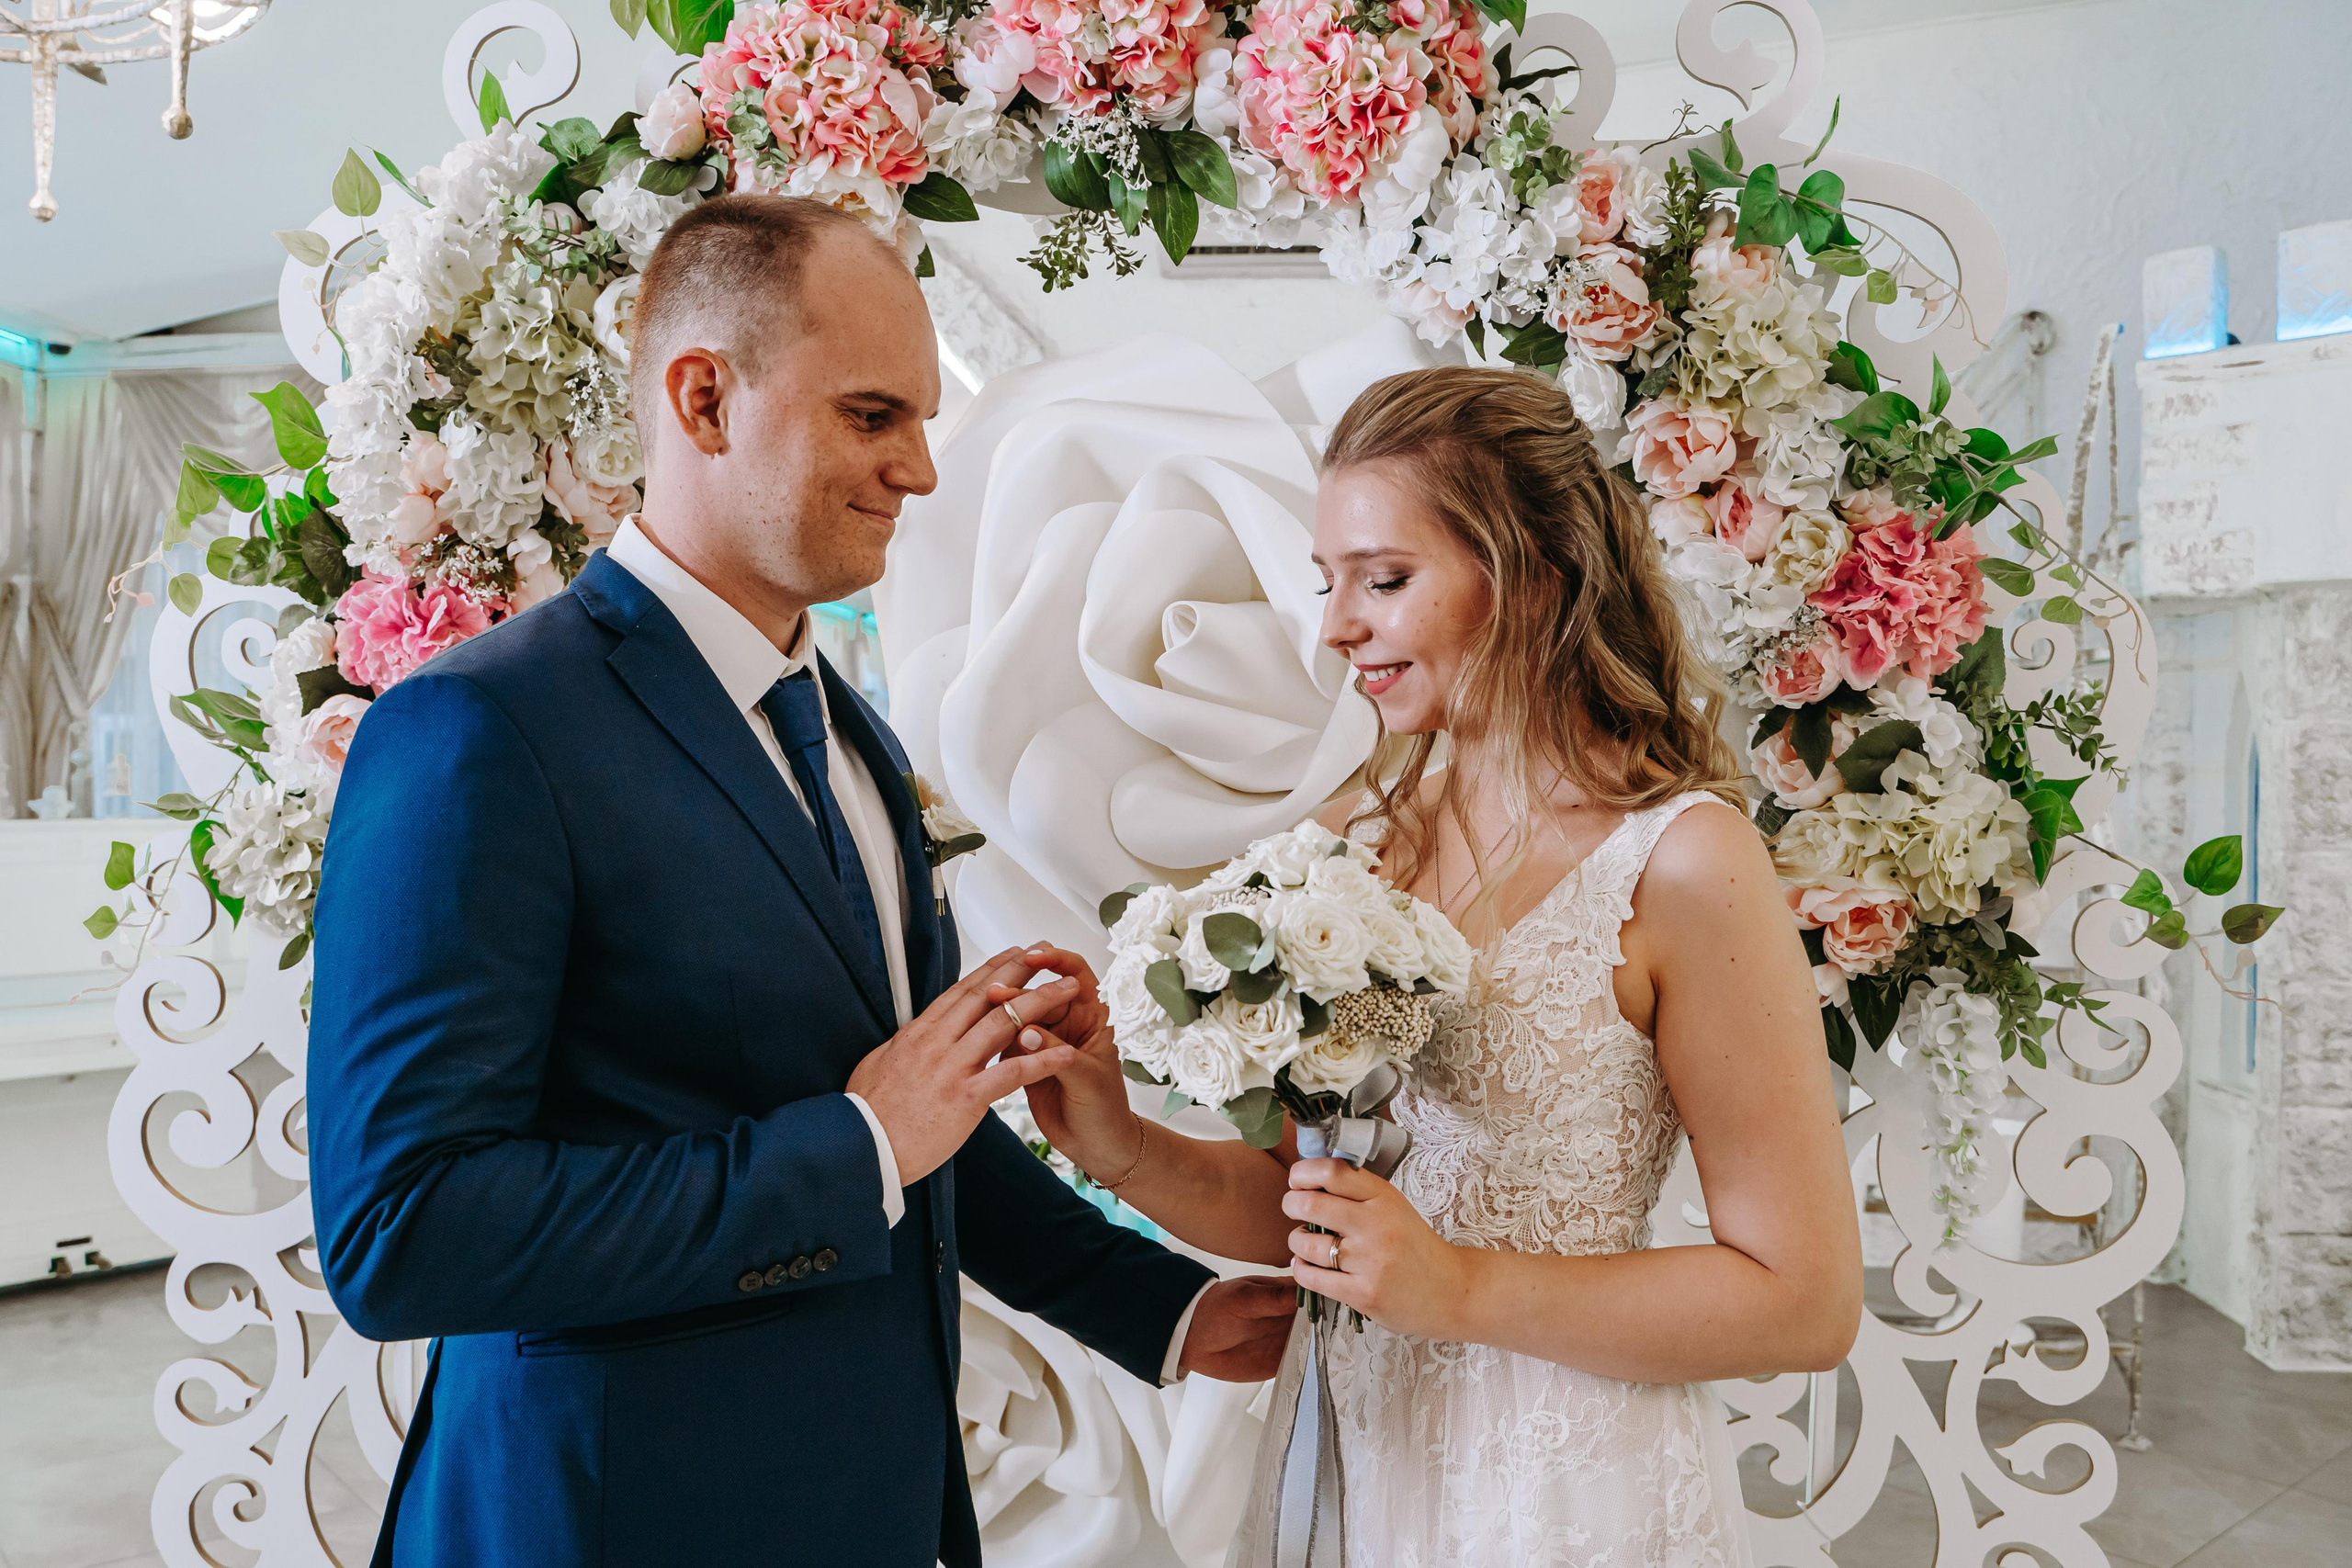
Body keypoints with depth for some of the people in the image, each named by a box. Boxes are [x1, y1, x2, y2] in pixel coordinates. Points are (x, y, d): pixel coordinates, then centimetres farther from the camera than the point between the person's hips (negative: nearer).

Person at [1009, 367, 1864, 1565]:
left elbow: (1807, 1302, -16)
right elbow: (1286, 1208, 4)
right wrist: (1122, 1149, -13)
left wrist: (1460, 1288, -19)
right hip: (1351, 1459, 5)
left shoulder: (1684, 864, -17)